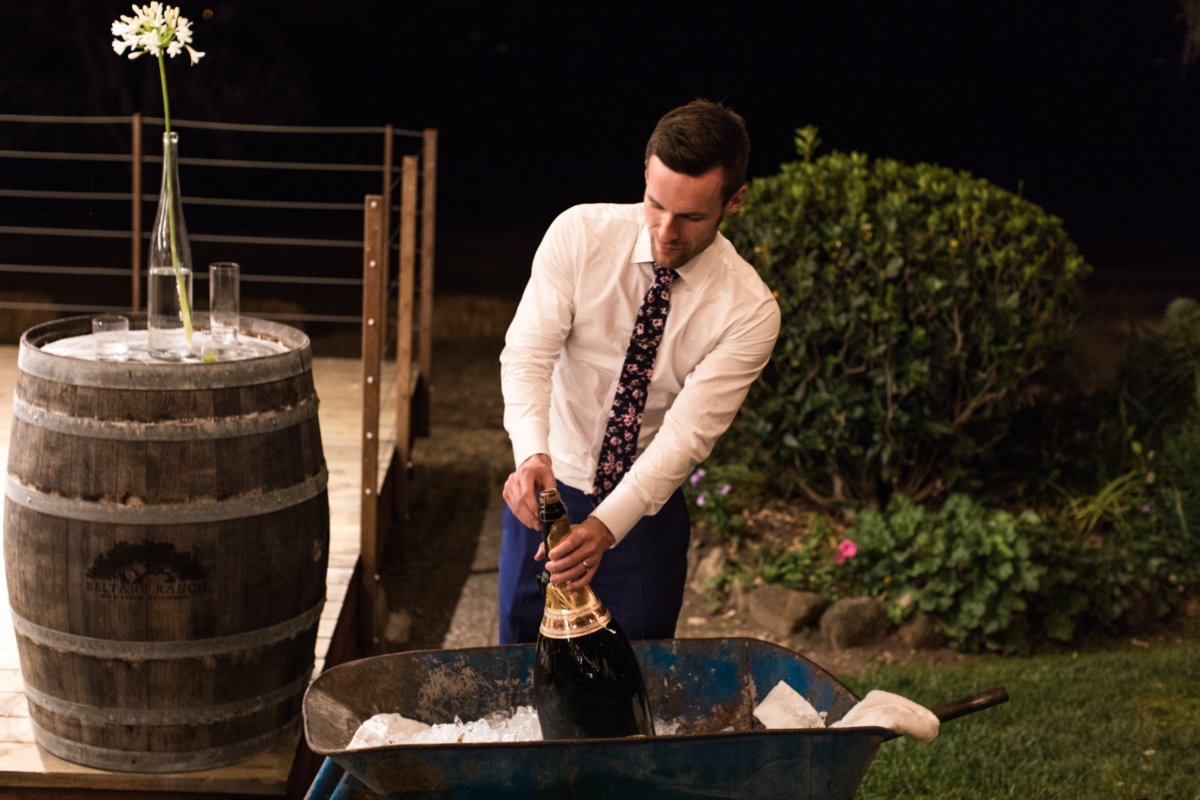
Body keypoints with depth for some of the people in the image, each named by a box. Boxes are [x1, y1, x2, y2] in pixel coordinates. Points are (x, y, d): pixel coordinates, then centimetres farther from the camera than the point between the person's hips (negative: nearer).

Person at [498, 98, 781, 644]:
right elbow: (528, 353, -19)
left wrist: (605, 527, -35)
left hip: (647, 508, -1)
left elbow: (687, 432, -22)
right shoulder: (579, 234, -14)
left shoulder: (749, 311, -17)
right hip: (547, 489, 1)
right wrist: (532, 455, -39)